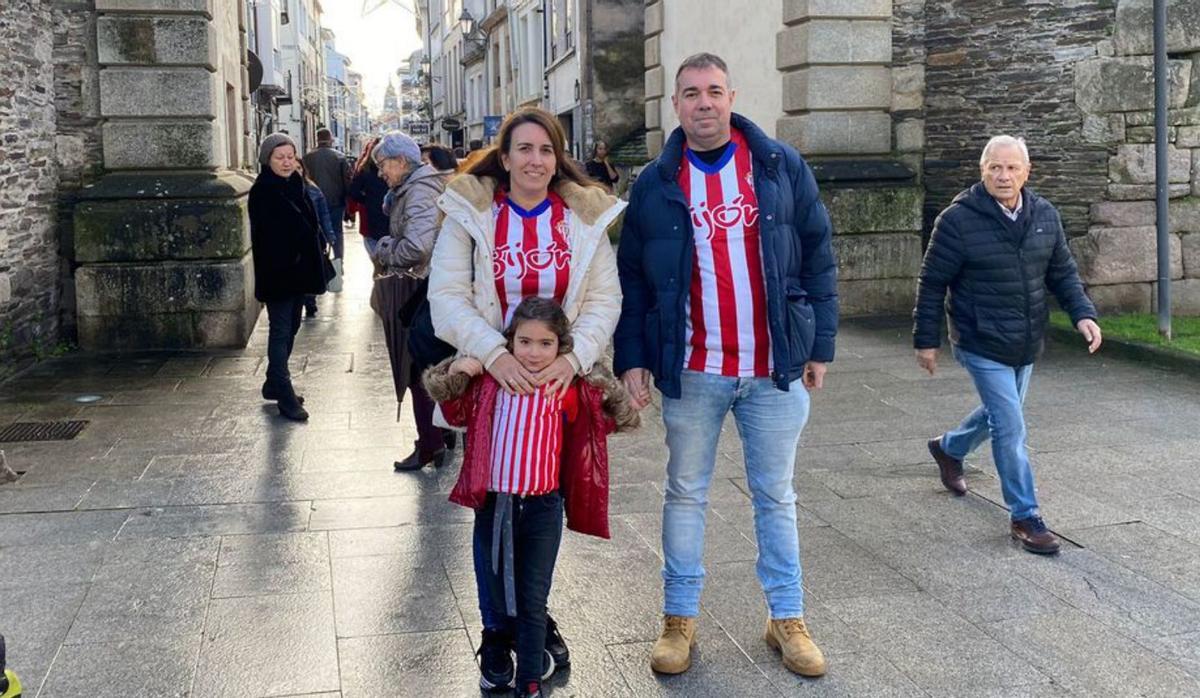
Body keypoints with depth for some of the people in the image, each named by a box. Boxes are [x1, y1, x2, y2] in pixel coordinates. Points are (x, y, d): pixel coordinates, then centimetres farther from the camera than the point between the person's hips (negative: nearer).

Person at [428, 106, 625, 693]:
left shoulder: (585, 217, 2)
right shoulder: (470, 214, -2)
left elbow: (604, 299, -4)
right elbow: (447, 297, -9)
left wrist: (573, 356, -21)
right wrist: (494, 354, -23)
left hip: (561, 385, 2)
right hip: (491, 382, -1)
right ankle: (497, 631, 23)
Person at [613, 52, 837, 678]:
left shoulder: (782, 167, 1)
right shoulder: (654, 185, 1)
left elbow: (817, 258, 4)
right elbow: (631, 278, 3)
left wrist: (820, 346, 2)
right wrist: (632, 358, -5)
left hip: (775, 368, 0)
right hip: (691, 370, 0)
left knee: (776, 496, 11)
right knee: (685, 494, 11)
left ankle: (787, 618, 25)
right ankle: (680, 618, 24)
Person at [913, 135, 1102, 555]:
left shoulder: (1045, 216, 2)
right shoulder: (959, 219, -15)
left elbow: (1063, 273, 11)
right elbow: (932, 283, -9)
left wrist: (1082, 314, -5)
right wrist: (926, 339, -7)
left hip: (1026, 346, 7)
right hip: (983, 346, -6)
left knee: (1000, 414, 23)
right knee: (1010, 429, -8)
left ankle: (947, 449, 51)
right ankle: (1025, 517, 4)